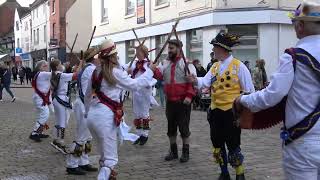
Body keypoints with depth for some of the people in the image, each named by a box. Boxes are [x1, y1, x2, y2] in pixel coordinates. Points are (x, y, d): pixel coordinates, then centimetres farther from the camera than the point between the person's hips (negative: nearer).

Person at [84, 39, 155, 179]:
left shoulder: (96, 72, 12)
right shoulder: (115, 72, -8)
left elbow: (87, 95, 21)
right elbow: (134, 85, -4)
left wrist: (87, 111, 36)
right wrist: (149, 71, 7)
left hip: (92, 116, 8)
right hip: (105, 117, -8)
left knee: (104, 156, 22)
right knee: (110, 159, -1)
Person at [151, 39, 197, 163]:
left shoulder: (186, 63, -7)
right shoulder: (165, 63, 11)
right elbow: (160, 75, -2)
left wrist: (189, 96, -23)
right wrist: (154, 69, -22)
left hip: (183, 101, -6)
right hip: (170, 101, 6)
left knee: (184, 128, 2)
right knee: (171, 127, 14)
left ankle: (185, 152, 15)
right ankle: (173, 151, 27)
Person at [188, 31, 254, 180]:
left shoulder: (238, 66, -10)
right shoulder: (215, 66, 9)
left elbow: (249, 91, -8)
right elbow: (206, 82, -4)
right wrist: (196, 80, -25)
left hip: (231, 112, -6)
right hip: (216, 111, 7)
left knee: (233, 146, 0)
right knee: (217, 145, 15)